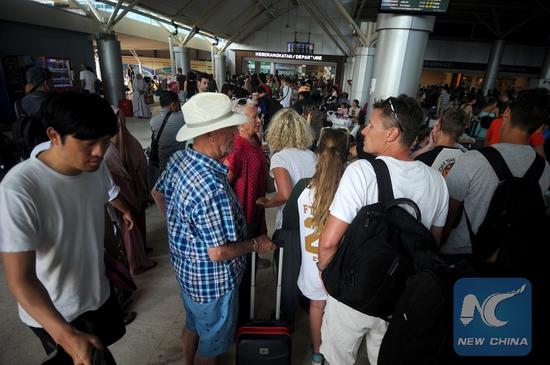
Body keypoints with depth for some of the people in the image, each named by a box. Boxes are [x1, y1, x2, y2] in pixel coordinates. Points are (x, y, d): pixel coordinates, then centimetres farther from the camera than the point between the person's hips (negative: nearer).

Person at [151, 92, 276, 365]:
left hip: (185, 267, 9)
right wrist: (256, 245, -15)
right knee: (212, 342, 21)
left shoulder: (179, 159, -9)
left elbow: (158, 193, 8)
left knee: (193, 324, 33)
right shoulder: (213, 189, -38)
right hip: (211, 280, -8)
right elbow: (219, 253, -31)